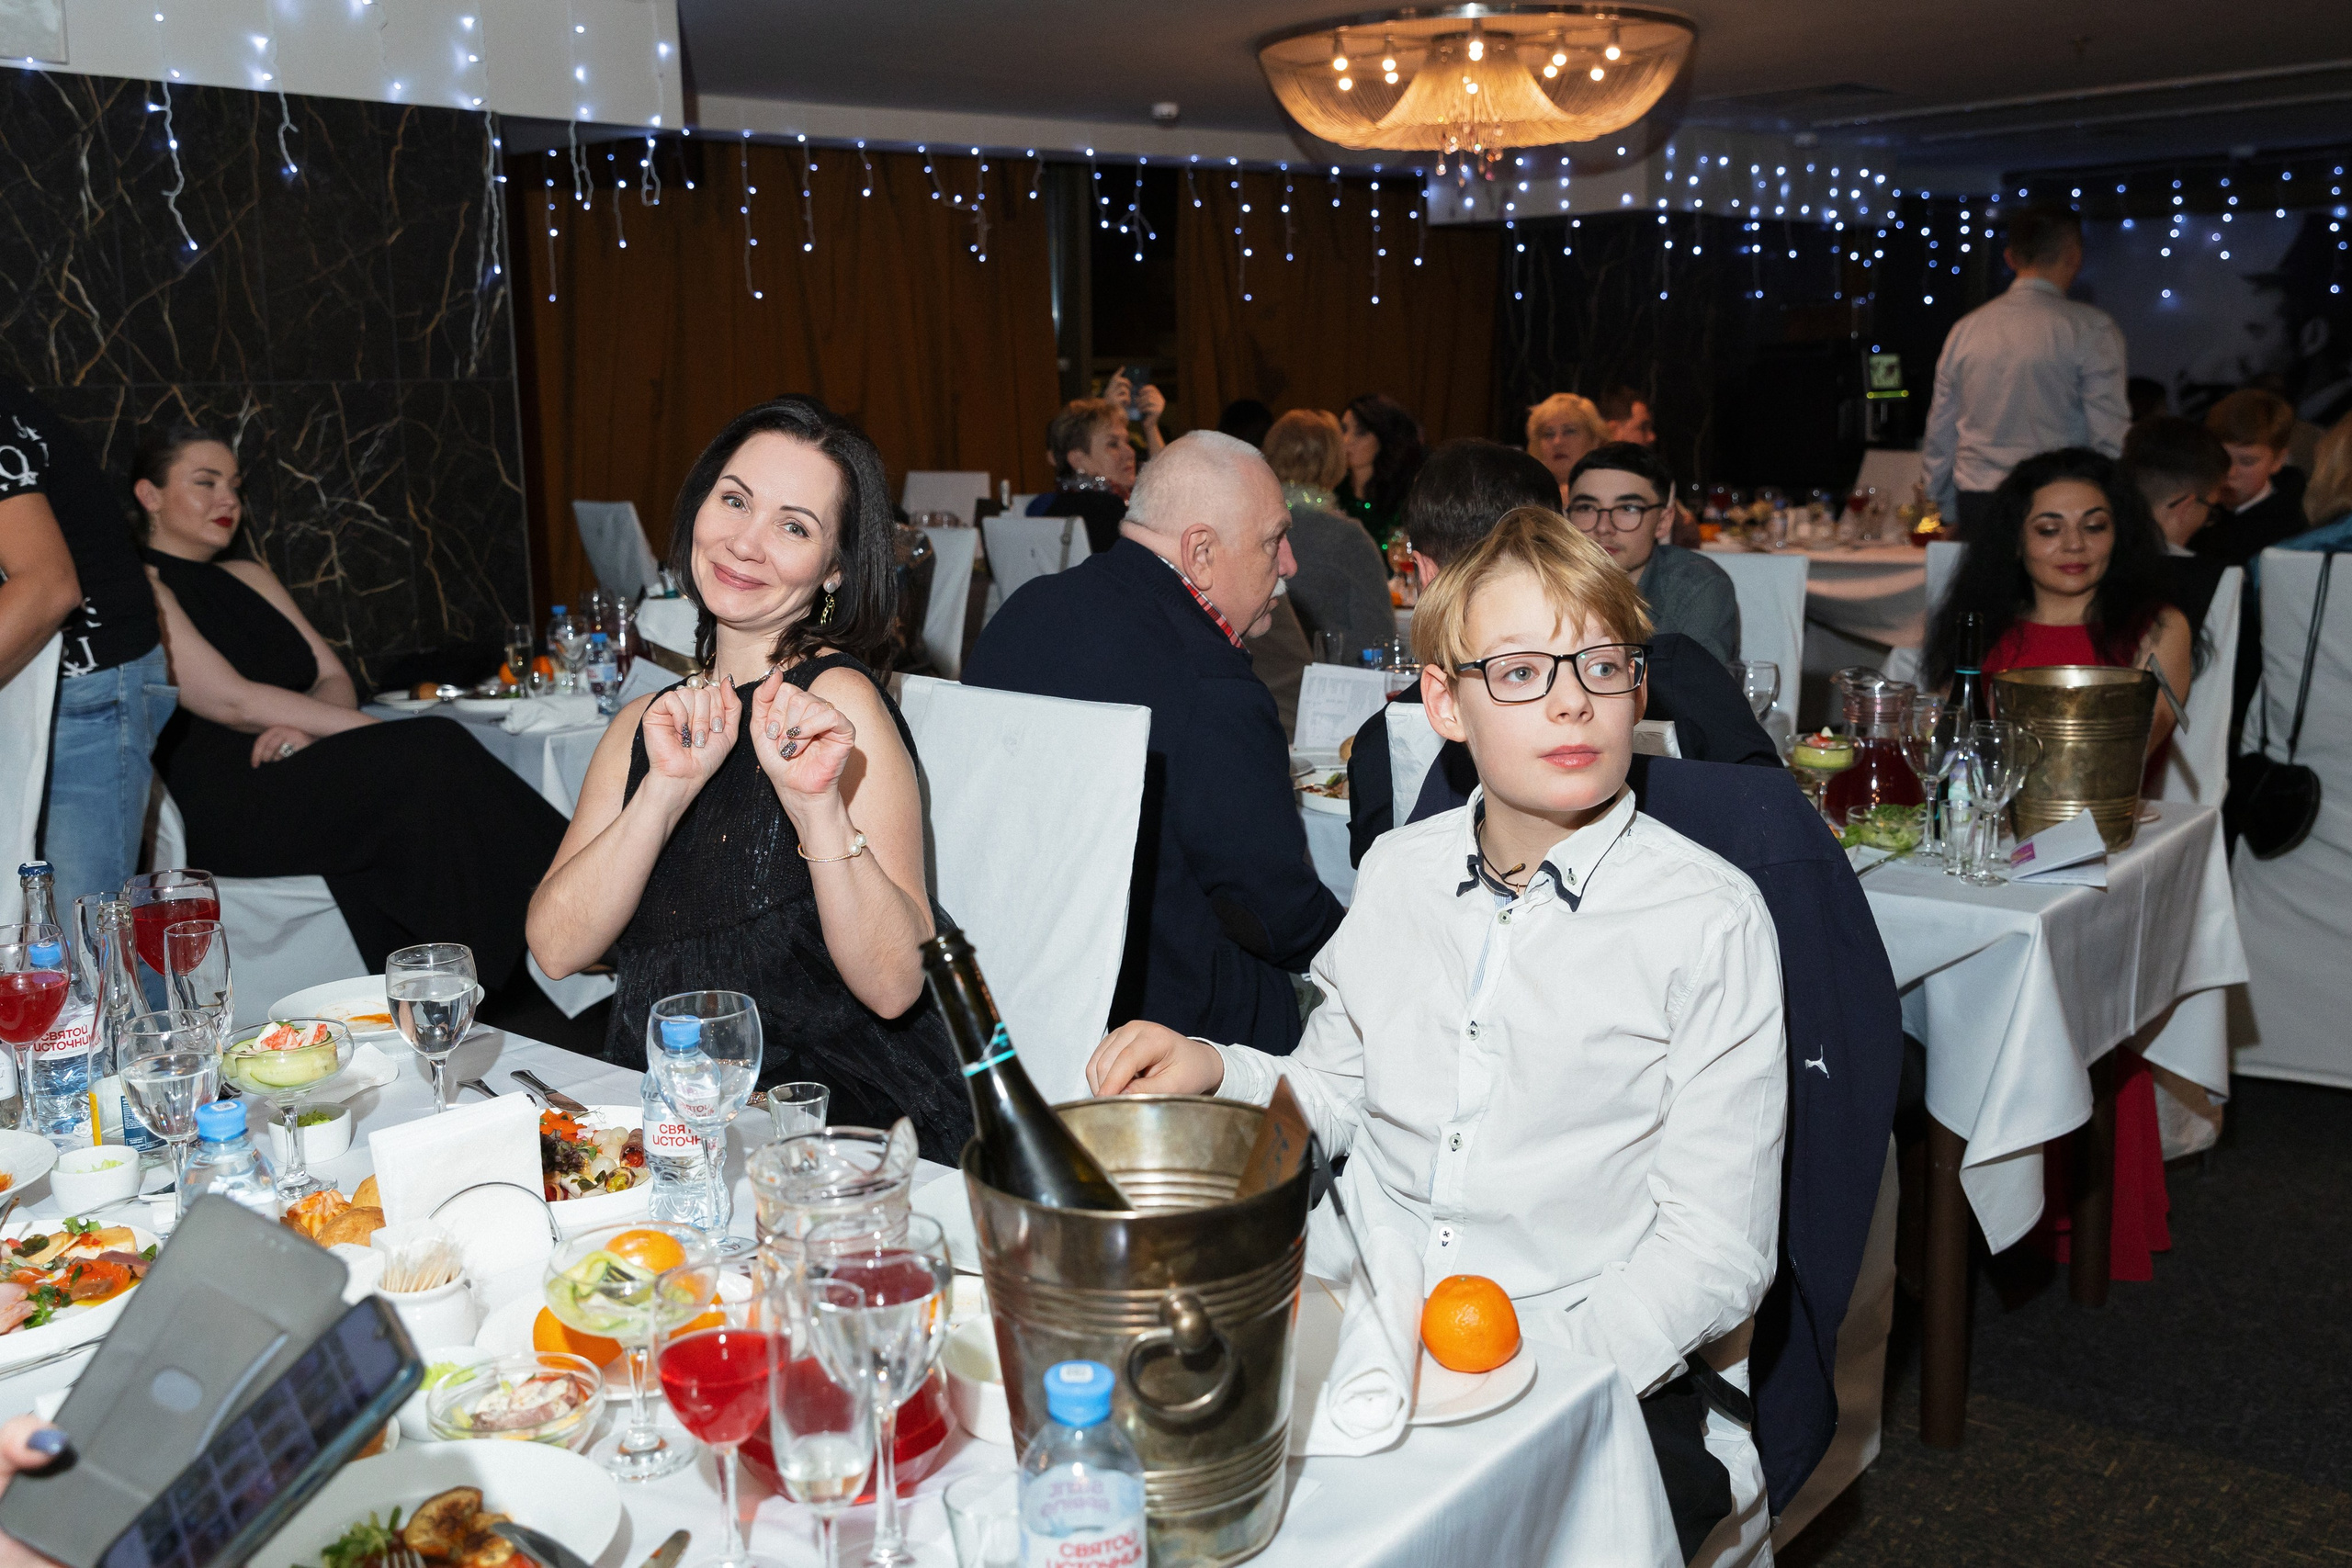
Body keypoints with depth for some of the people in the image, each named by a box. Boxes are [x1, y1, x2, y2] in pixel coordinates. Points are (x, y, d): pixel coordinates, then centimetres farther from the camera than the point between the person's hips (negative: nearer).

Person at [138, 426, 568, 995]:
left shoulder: (248, 576, 23)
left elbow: (335, 679, 15)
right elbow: (234, 701, -12)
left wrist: (309, 728, -9)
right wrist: (376, 733, -16)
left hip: (300, 779, 7)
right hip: (223, 812, -7)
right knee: (434, 753, -27)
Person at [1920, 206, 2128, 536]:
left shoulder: (1964, 329, 11)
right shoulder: (2091, 329, -2)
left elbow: (1939, 438, 15)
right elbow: (2110, 437, -7)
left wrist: (1948, 514, 26)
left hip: (1975, 509, 5)